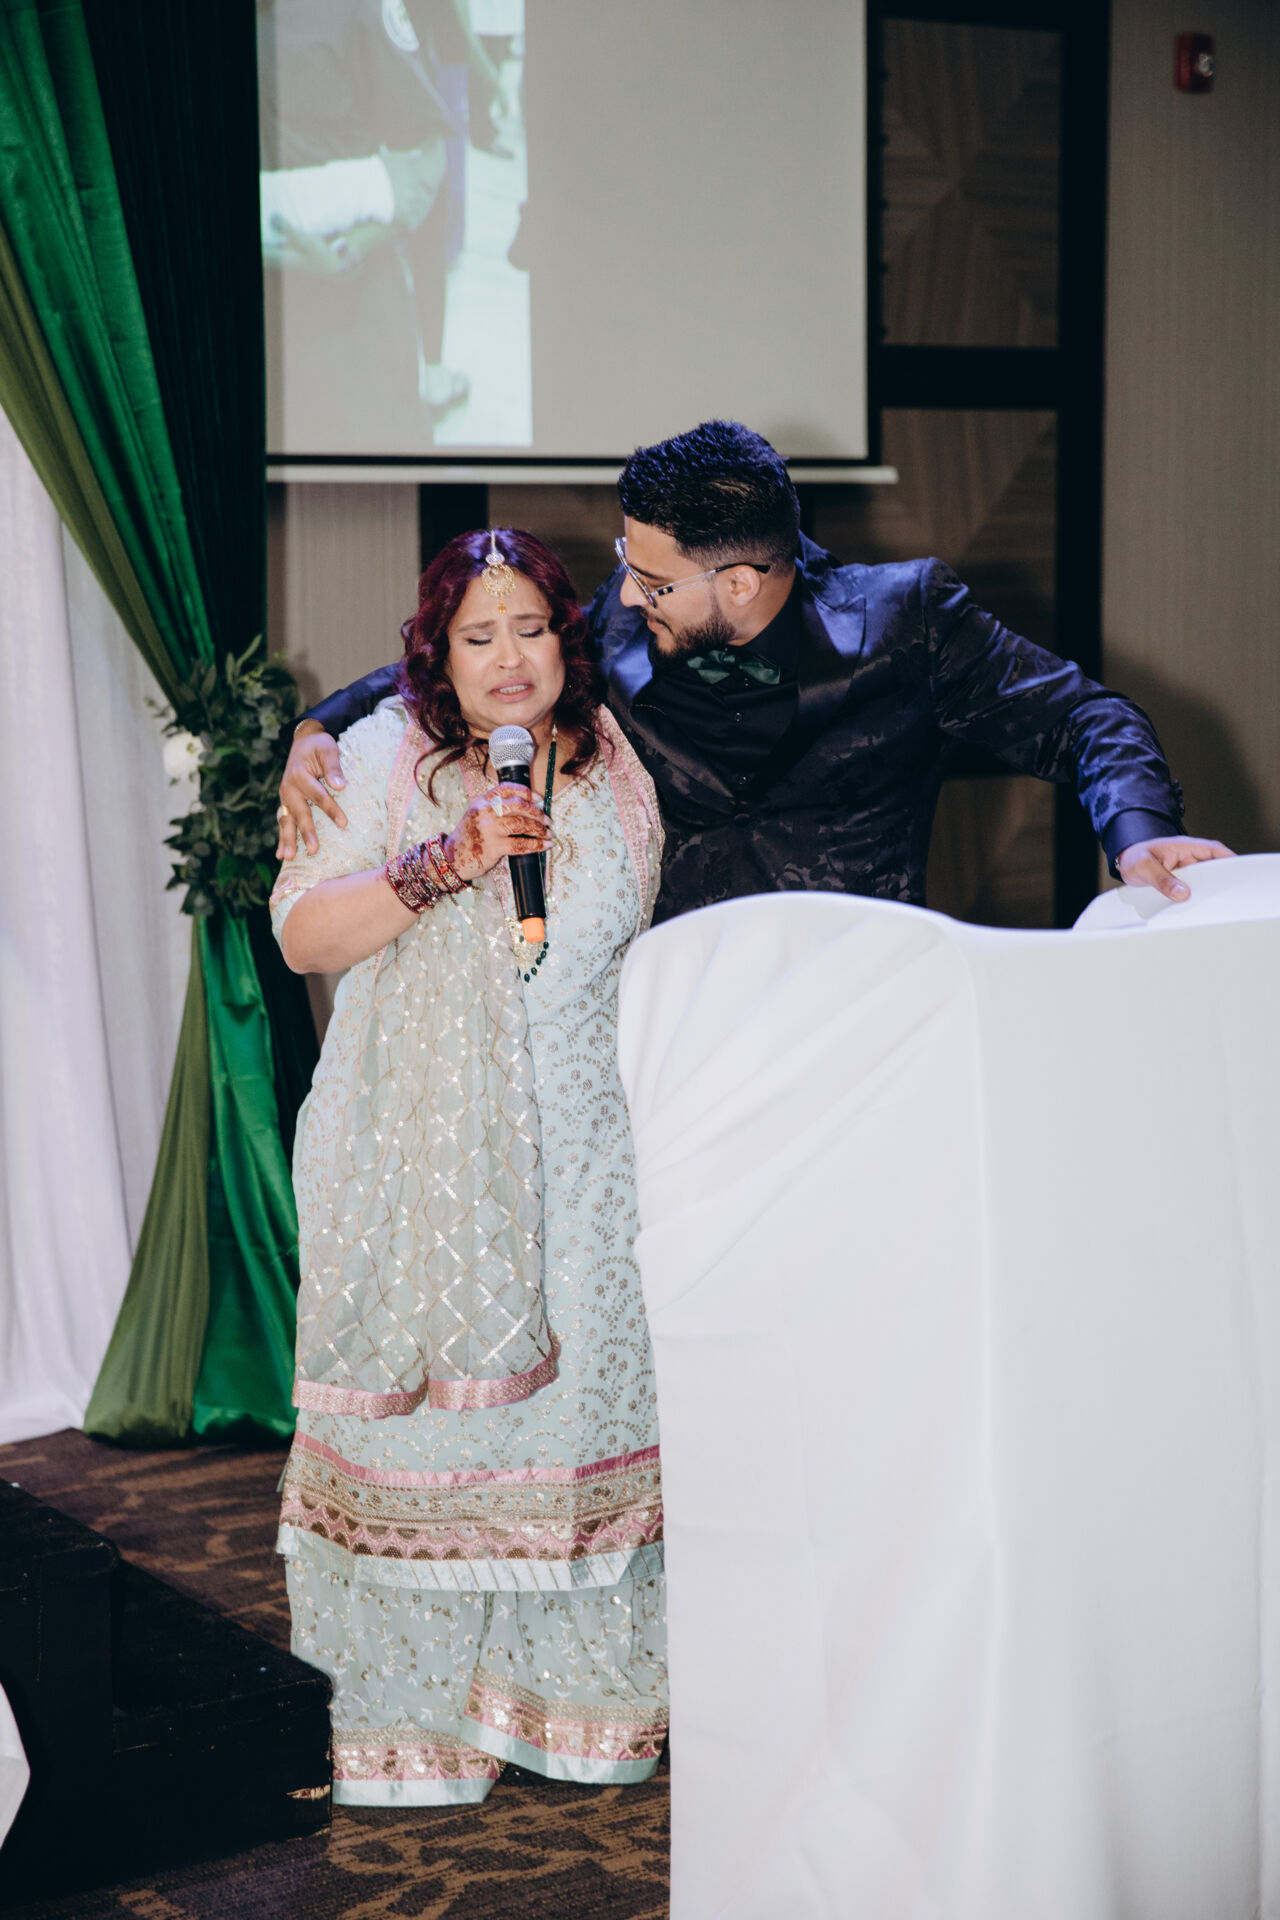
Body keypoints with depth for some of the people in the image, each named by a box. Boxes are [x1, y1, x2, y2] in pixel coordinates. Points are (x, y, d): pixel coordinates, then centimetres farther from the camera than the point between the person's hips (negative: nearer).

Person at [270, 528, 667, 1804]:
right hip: (421, 1149, -3)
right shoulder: (384, 757, -1)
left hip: (581, 1142, 3)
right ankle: (413, 1712, 8)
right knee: (426, 1406, -2)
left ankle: (574, 1694, 13)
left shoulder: (611, 758, 9)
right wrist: (447, 862, -20)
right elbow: (303, 936, -8)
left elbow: (651, 928, 20)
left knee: (579, 1385, 1)